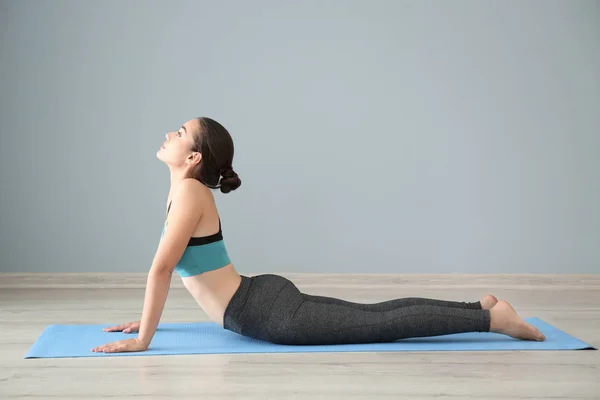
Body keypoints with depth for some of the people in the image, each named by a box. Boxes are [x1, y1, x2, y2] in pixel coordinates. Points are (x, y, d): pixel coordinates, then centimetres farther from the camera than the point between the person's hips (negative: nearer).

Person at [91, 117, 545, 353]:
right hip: (265, 298, 9)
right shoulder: (182, 190, 13)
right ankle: (482, 307, 20)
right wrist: (144, 319, 24)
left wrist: (143, 339, -16)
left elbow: (161, 268, -21)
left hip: (271, 313, -9)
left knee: (382, 324, -6)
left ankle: (492, 317, -1)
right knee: (375, 313, 14)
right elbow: (169, 269, 24)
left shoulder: (189, 192, -16)